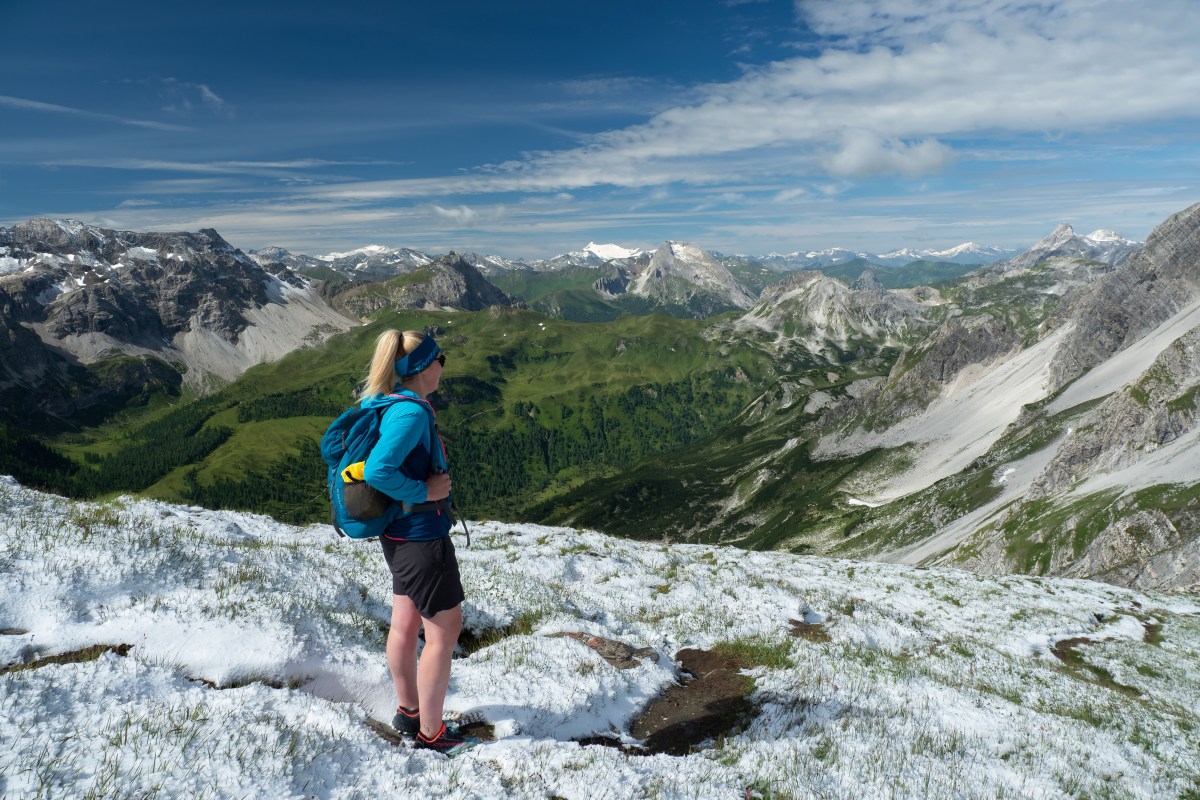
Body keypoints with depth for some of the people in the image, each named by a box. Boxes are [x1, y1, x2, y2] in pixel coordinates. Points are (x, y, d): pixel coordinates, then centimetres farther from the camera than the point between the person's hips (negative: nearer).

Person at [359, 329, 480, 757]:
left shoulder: (386, 405, 5)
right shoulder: (411, 412, -24)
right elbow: (377, 471, -34)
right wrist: (424, 491, -21)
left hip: (399, 534, 10)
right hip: (422, 535, -10)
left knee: (405, 624, 20)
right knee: (445, 630, 4)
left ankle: (408, 713, 37)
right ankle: (430, 733, 18)